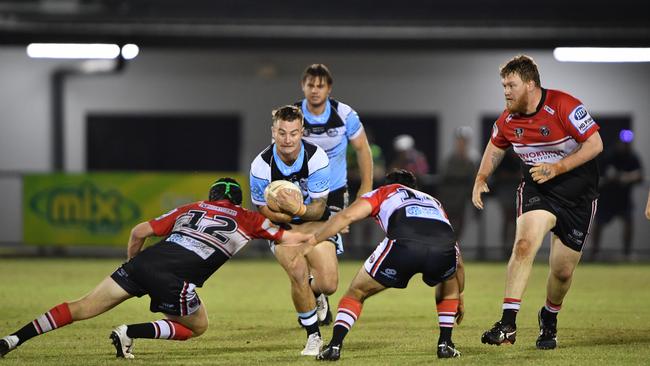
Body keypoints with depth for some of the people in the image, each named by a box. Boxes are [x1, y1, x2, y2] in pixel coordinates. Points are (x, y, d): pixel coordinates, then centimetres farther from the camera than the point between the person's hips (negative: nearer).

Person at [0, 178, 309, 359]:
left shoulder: (190, 209, 26)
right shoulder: (247, 220, 17)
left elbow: (139, 232, 20)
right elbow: (288, 238, 22)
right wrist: (308, 237, 42)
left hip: (144, 262, 4)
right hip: (173, 281, -4)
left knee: (82, 309, 10)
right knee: (198, 326, 22)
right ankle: (130, 333, 1)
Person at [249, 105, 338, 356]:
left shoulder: (316, 158, -23)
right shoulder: (261, 166, -22)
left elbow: (318, 208, -18)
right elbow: (263, 210, -10)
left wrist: (299, 209, -41)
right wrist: (289, 214, -30)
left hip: (315, 221, 1)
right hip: (281, 226, -1)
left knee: (328, 285, -13)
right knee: (299, 274, -24)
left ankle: (312, 293, 28)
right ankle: (313, 336, -3)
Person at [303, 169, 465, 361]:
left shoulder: (383, 193, 34)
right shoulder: (433, 201, 43)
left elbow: (347, 216, 14)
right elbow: (457, 260, 44)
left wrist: (310, 242, 20)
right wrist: (459, 297, 55)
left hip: (403, 245, -3)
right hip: (444, 249, 3)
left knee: (356, 292, 21)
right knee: (449, 284, 38)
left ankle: (334, 346, 10)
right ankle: (445, 344, 26)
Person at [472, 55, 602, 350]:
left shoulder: (564, 106, -20)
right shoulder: (508, 120, -3)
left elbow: (595, 144, -19)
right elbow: (496, 147, 18)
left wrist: (558, 168, -25)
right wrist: (481, 178, 4)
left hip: (577, 192, -2)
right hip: (536, 188, 2)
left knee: (562, 271, 3)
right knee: (524, 243, -26)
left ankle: (549, 319, 34)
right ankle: (508, 323, -28)